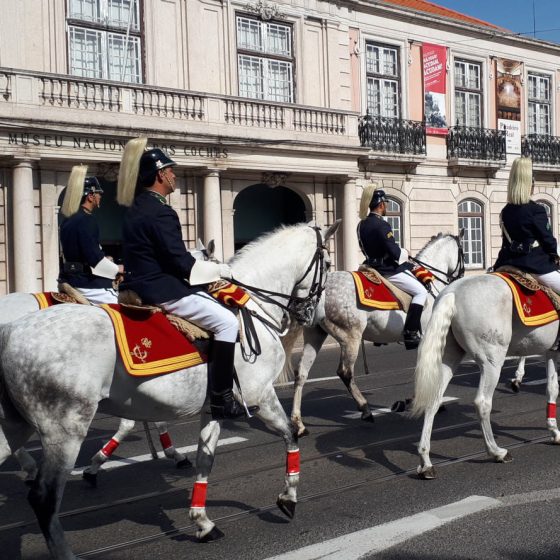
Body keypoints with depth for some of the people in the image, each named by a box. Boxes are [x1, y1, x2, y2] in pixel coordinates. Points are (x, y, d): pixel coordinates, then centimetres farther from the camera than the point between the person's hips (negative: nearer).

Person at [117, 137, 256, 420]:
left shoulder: (137, 208, 14)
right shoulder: (159, 212, -18)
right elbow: (181, 262, -20)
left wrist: (205, 263, 19)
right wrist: (222, 270, -8)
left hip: (142, 285, 11)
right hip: (161, 290, -11)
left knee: (219, 308, 20)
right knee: (227, 321, -12)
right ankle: (221, 397, -14)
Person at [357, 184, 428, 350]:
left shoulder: (361, 225, 8)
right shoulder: (381, 225, -20)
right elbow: (395, 253, -24)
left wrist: (401, 253, 15)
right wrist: (405, 253, -1)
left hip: (373, 266, 10)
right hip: (387, 271, -10)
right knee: (421, 291, -8)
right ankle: (410, 333, -17)